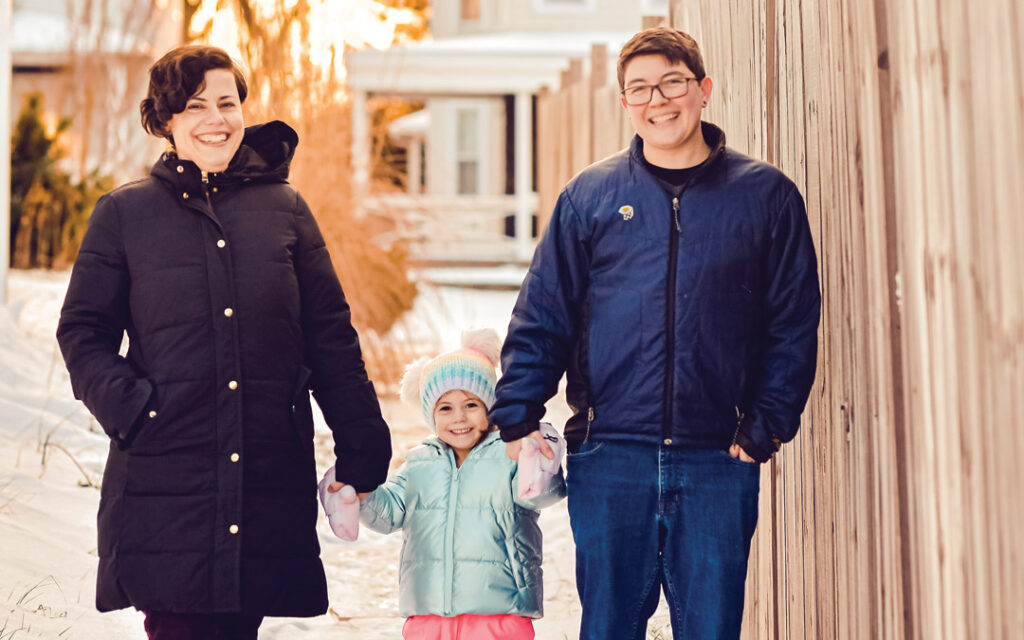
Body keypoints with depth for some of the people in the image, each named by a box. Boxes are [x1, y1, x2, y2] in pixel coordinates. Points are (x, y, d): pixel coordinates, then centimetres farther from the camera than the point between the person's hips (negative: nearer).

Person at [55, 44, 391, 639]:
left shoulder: (284, 209, 11)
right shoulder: (126, 213, 8)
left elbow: (331, 336, 11)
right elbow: (83, 333, 9)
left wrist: (363, 445, 6)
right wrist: (129, 407, -9)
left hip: (270, 482, 1)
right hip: (164, 479, -1)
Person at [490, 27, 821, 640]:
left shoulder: (767, 195, 4)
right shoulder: (590, 196, 5)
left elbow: (795, 325, 4)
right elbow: (541, 318, 6)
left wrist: (766, 427, -4)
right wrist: (517, 418, -4)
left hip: (719, 461, 0)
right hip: (609, 457, 1)